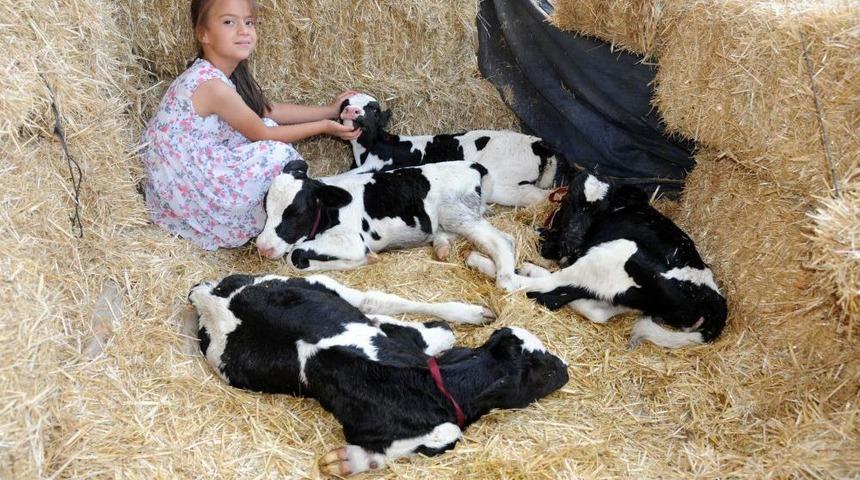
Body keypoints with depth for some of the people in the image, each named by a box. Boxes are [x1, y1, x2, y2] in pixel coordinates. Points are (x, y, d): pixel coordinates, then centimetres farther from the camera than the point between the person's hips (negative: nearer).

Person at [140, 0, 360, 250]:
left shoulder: (215, 73, 3)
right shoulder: (212, 85, -25)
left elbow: (268, 111, 12)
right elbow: (262, 134, -14)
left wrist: (330, 110, 14)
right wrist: (324, 127, -6)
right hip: (183, 190, -9)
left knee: (268, 126, 8)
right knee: (280, 155, -16)